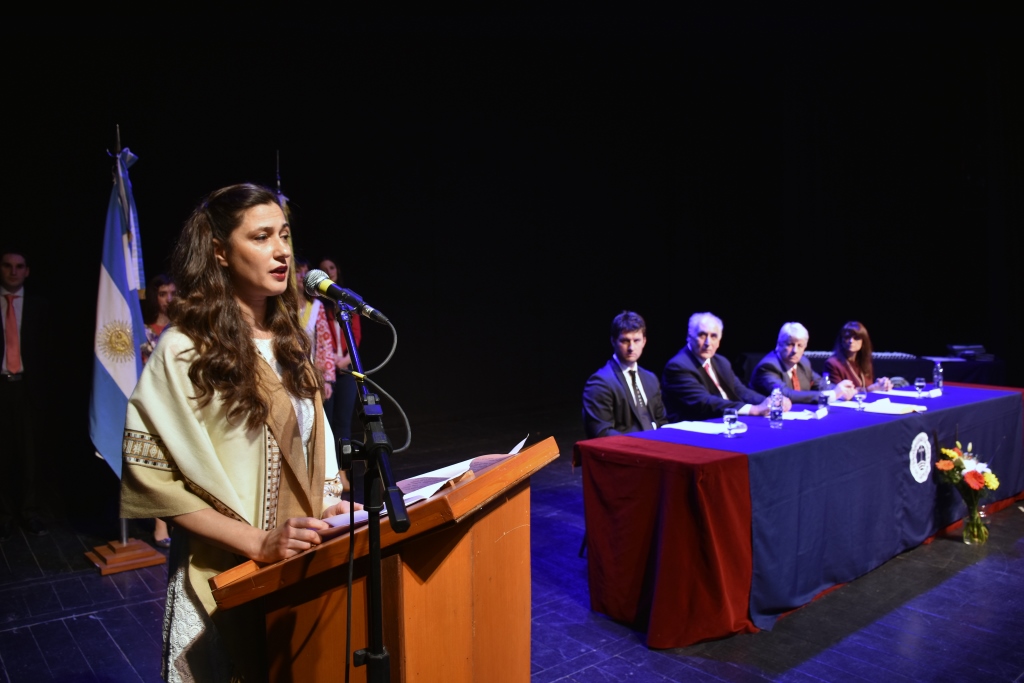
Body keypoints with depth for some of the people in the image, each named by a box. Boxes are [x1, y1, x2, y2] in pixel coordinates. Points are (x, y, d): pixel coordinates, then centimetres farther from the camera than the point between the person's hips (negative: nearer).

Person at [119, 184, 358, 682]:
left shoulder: (287, 339, 7)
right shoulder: (186, 350, -13)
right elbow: (150, 474, -16)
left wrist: (329, 507, -1)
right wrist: (258, 542, -23)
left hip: (301, 566, 6)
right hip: (229, 576, -6)